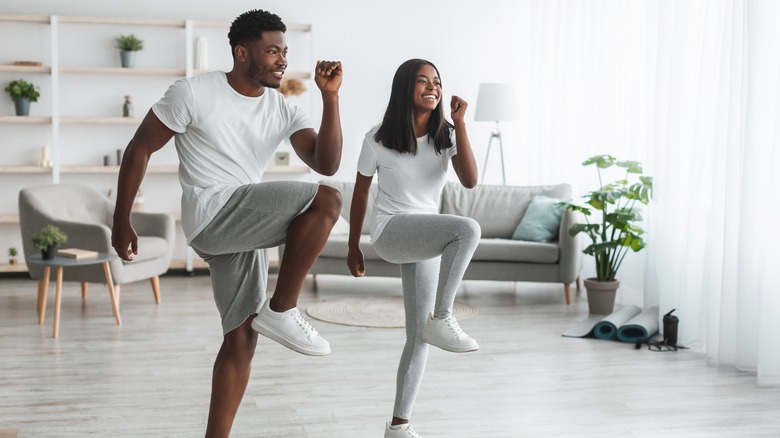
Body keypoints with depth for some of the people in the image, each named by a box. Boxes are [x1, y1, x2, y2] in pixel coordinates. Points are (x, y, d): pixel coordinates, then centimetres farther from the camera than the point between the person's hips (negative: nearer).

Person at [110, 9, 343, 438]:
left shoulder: (285, 110, 7)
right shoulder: (194, 92, -7)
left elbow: (326, 164, -4)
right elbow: (139, 149, -1)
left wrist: (330, 98, -12)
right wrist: (121, 222, -1)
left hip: (245, 226, 7)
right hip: (212, 215, -7)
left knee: (243, 335, 4)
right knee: (326, 201, -21)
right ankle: (282, 311, -11)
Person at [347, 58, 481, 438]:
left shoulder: (445, 135, 2)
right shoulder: (379, 138, -6)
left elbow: (469, 180, -13)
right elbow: (360, 193, 3)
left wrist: (459, 123, -18)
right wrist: (353, 248, 7)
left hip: (427, 237, 5)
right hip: (391, 230, -5)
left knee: (419, 336, 4)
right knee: (467, 228, -33)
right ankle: (441, 319, -23)